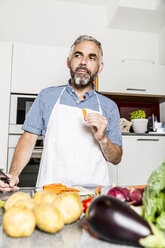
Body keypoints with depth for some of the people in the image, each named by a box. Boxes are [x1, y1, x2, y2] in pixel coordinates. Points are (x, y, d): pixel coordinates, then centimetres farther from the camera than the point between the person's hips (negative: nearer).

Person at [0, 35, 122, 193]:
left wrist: (102, 139, -11)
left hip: (93, 190, 1)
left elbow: (116, 159, 8)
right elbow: (29, 138, 5)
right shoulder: (47, 97, 8)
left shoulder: (109, 107, 8)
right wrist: (13, 173, -10)